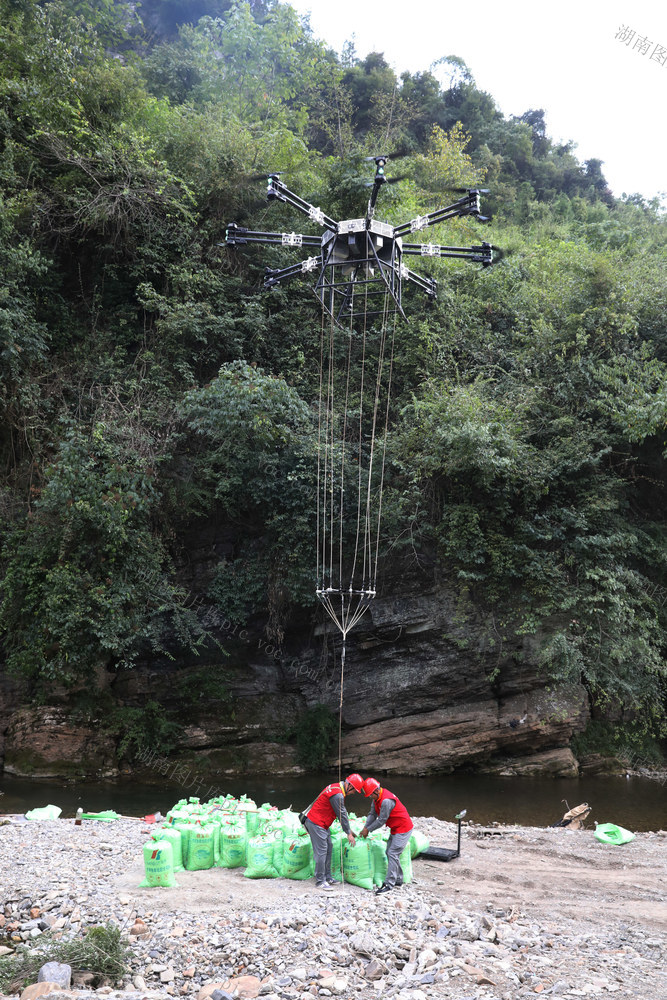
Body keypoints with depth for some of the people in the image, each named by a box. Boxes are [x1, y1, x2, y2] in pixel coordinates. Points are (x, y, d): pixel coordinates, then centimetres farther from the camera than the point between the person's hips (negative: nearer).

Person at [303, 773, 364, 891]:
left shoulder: (337, 788, 10)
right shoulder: (337, 795, -23)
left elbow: (342, 812, 18)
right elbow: (342, 815, -17)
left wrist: (348, 830, 19)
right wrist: (348, 833, -7)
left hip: (322, 824, 11)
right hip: (316, 824, -11)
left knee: (329, 848, 13)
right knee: (321, 851, -7)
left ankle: (327, 877, 19)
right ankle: (320, 881, -1)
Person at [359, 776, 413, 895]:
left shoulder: (386, 801, -30)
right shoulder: (376, 797, 2)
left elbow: (381, 821, -24)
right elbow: (372, 814, 6)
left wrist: (368, 830, -13)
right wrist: (365, 827, -6)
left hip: (403, 829, -10)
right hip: (395, 829, 10)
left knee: (393, 854, -13)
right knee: (389, 853, 13)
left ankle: (389, 884, -12)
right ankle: (398, 879, 25)